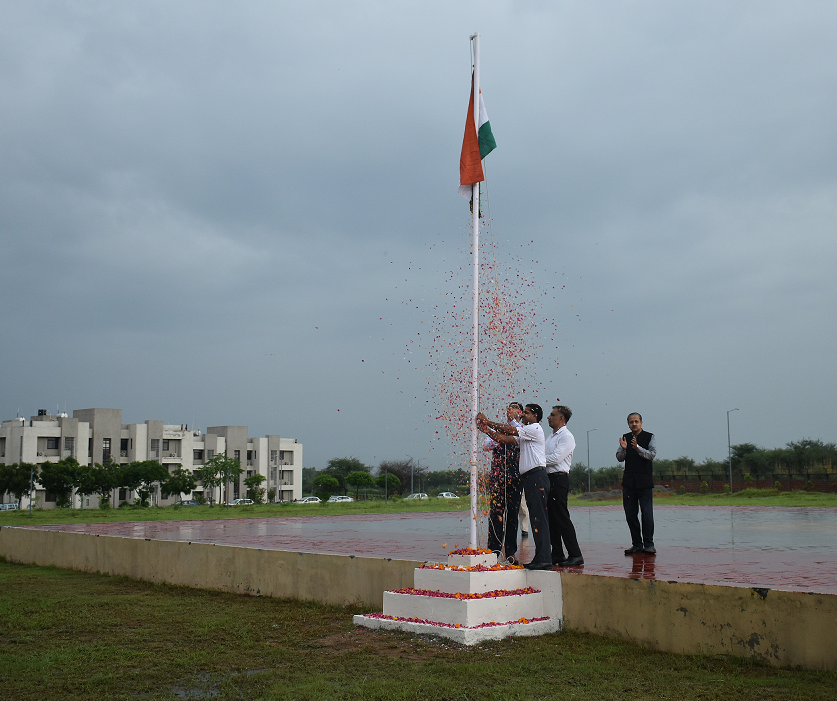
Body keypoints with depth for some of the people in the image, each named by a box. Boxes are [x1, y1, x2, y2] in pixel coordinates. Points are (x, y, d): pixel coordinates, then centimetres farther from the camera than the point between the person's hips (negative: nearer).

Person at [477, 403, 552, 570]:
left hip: (537, 477, -10)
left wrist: (487, 422, -1)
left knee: (539, 517, -13)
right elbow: (505, 439, 17)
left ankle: (543, 559, -16)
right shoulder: (524, 434, 23)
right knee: (535, 518, 8)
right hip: (529, 478, 10)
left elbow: (509, 430, -9)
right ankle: (541, 558, 10)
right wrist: (486, 430, 7)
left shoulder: (535, 428, -5)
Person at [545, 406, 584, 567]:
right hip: (549, 478, 9)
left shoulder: (566, 436, -8)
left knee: (562, 517, -11)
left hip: (559, 479, -9)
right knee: (551, 518, 9)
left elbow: (556, 458, -17)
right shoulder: (551, 436, 22)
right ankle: (557, 554, 15)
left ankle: (575, 555, -8)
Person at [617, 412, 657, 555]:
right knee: (630, 514, 4)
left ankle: (648, 544, -1)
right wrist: (623, 449, -15)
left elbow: (652, 455, -11)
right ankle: (636, 544, 12)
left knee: (647, 513, -8)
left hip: (645, 481, -4)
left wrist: (637, 448, -25)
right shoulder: (625, 438, 11)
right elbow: (619, 458, 6)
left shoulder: (649, 437, 1)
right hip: (629, 482, 4)